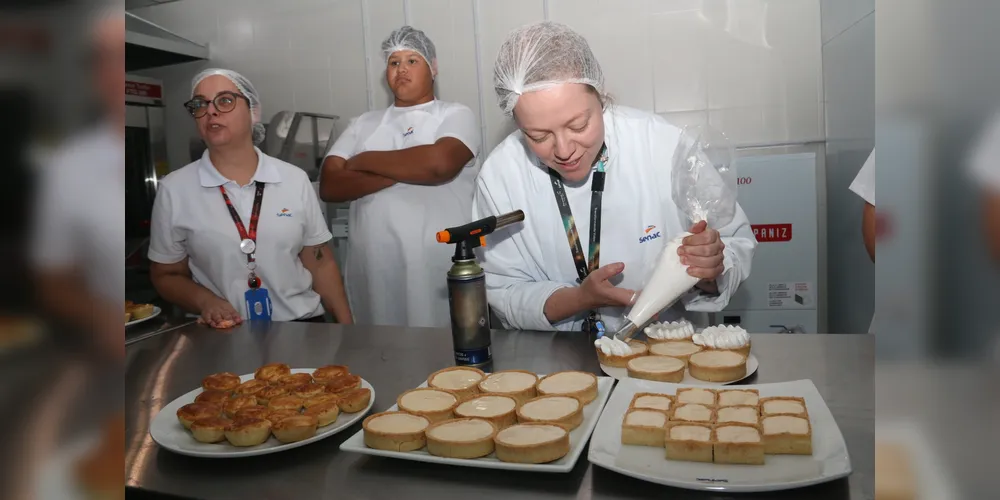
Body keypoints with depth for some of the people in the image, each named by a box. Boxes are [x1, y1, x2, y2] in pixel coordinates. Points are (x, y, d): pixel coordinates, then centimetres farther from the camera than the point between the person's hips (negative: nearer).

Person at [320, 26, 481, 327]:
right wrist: (400, 171, -10)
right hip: (374, 269, 3)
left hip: (440, 268, -3)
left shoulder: (455, 115, 5)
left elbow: (440, 163, -16)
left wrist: (364, 161, -2)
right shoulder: (364, 124, 15)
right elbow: (329, 185, 4)